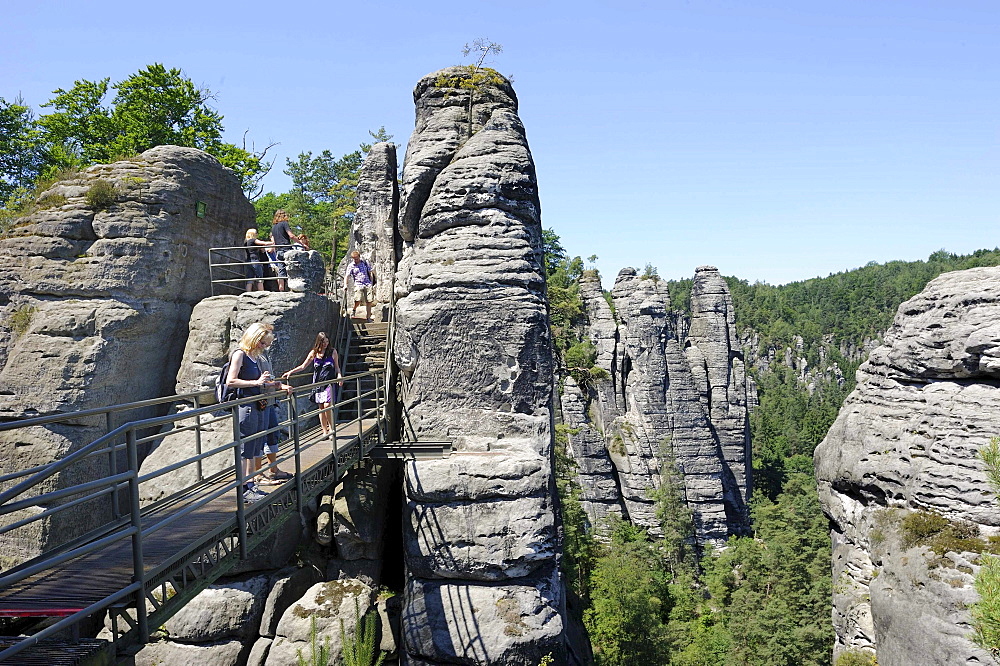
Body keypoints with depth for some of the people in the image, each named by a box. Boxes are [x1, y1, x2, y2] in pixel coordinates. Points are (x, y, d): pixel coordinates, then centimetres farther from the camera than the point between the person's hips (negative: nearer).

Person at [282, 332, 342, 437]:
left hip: (329, 382, -2)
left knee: (327, 406, -15)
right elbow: (303, 366, 13)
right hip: (318, 382, 2)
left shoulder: (332, 352, 3)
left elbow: (337, 367, 11)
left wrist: (339, 375, -7)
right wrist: (290, 372, 5)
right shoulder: (314, 353, 6)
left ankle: (331, 428, 3)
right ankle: (325, 431, 12)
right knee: (321, 407, 4)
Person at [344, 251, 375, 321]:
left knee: (369, 301, -3)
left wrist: (371, 283, 12)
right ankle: (354, 310, 10)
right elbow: (347, 276, -6)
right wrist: (345, 285, -22)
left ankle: (368, 317, 6)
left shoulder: (365, 263, 12)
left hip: (368, 284, 3)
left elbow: (370, 273, 18)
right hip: (358, 284, -3)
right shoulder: (351, 266, 4)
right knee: (358, 299, -21)